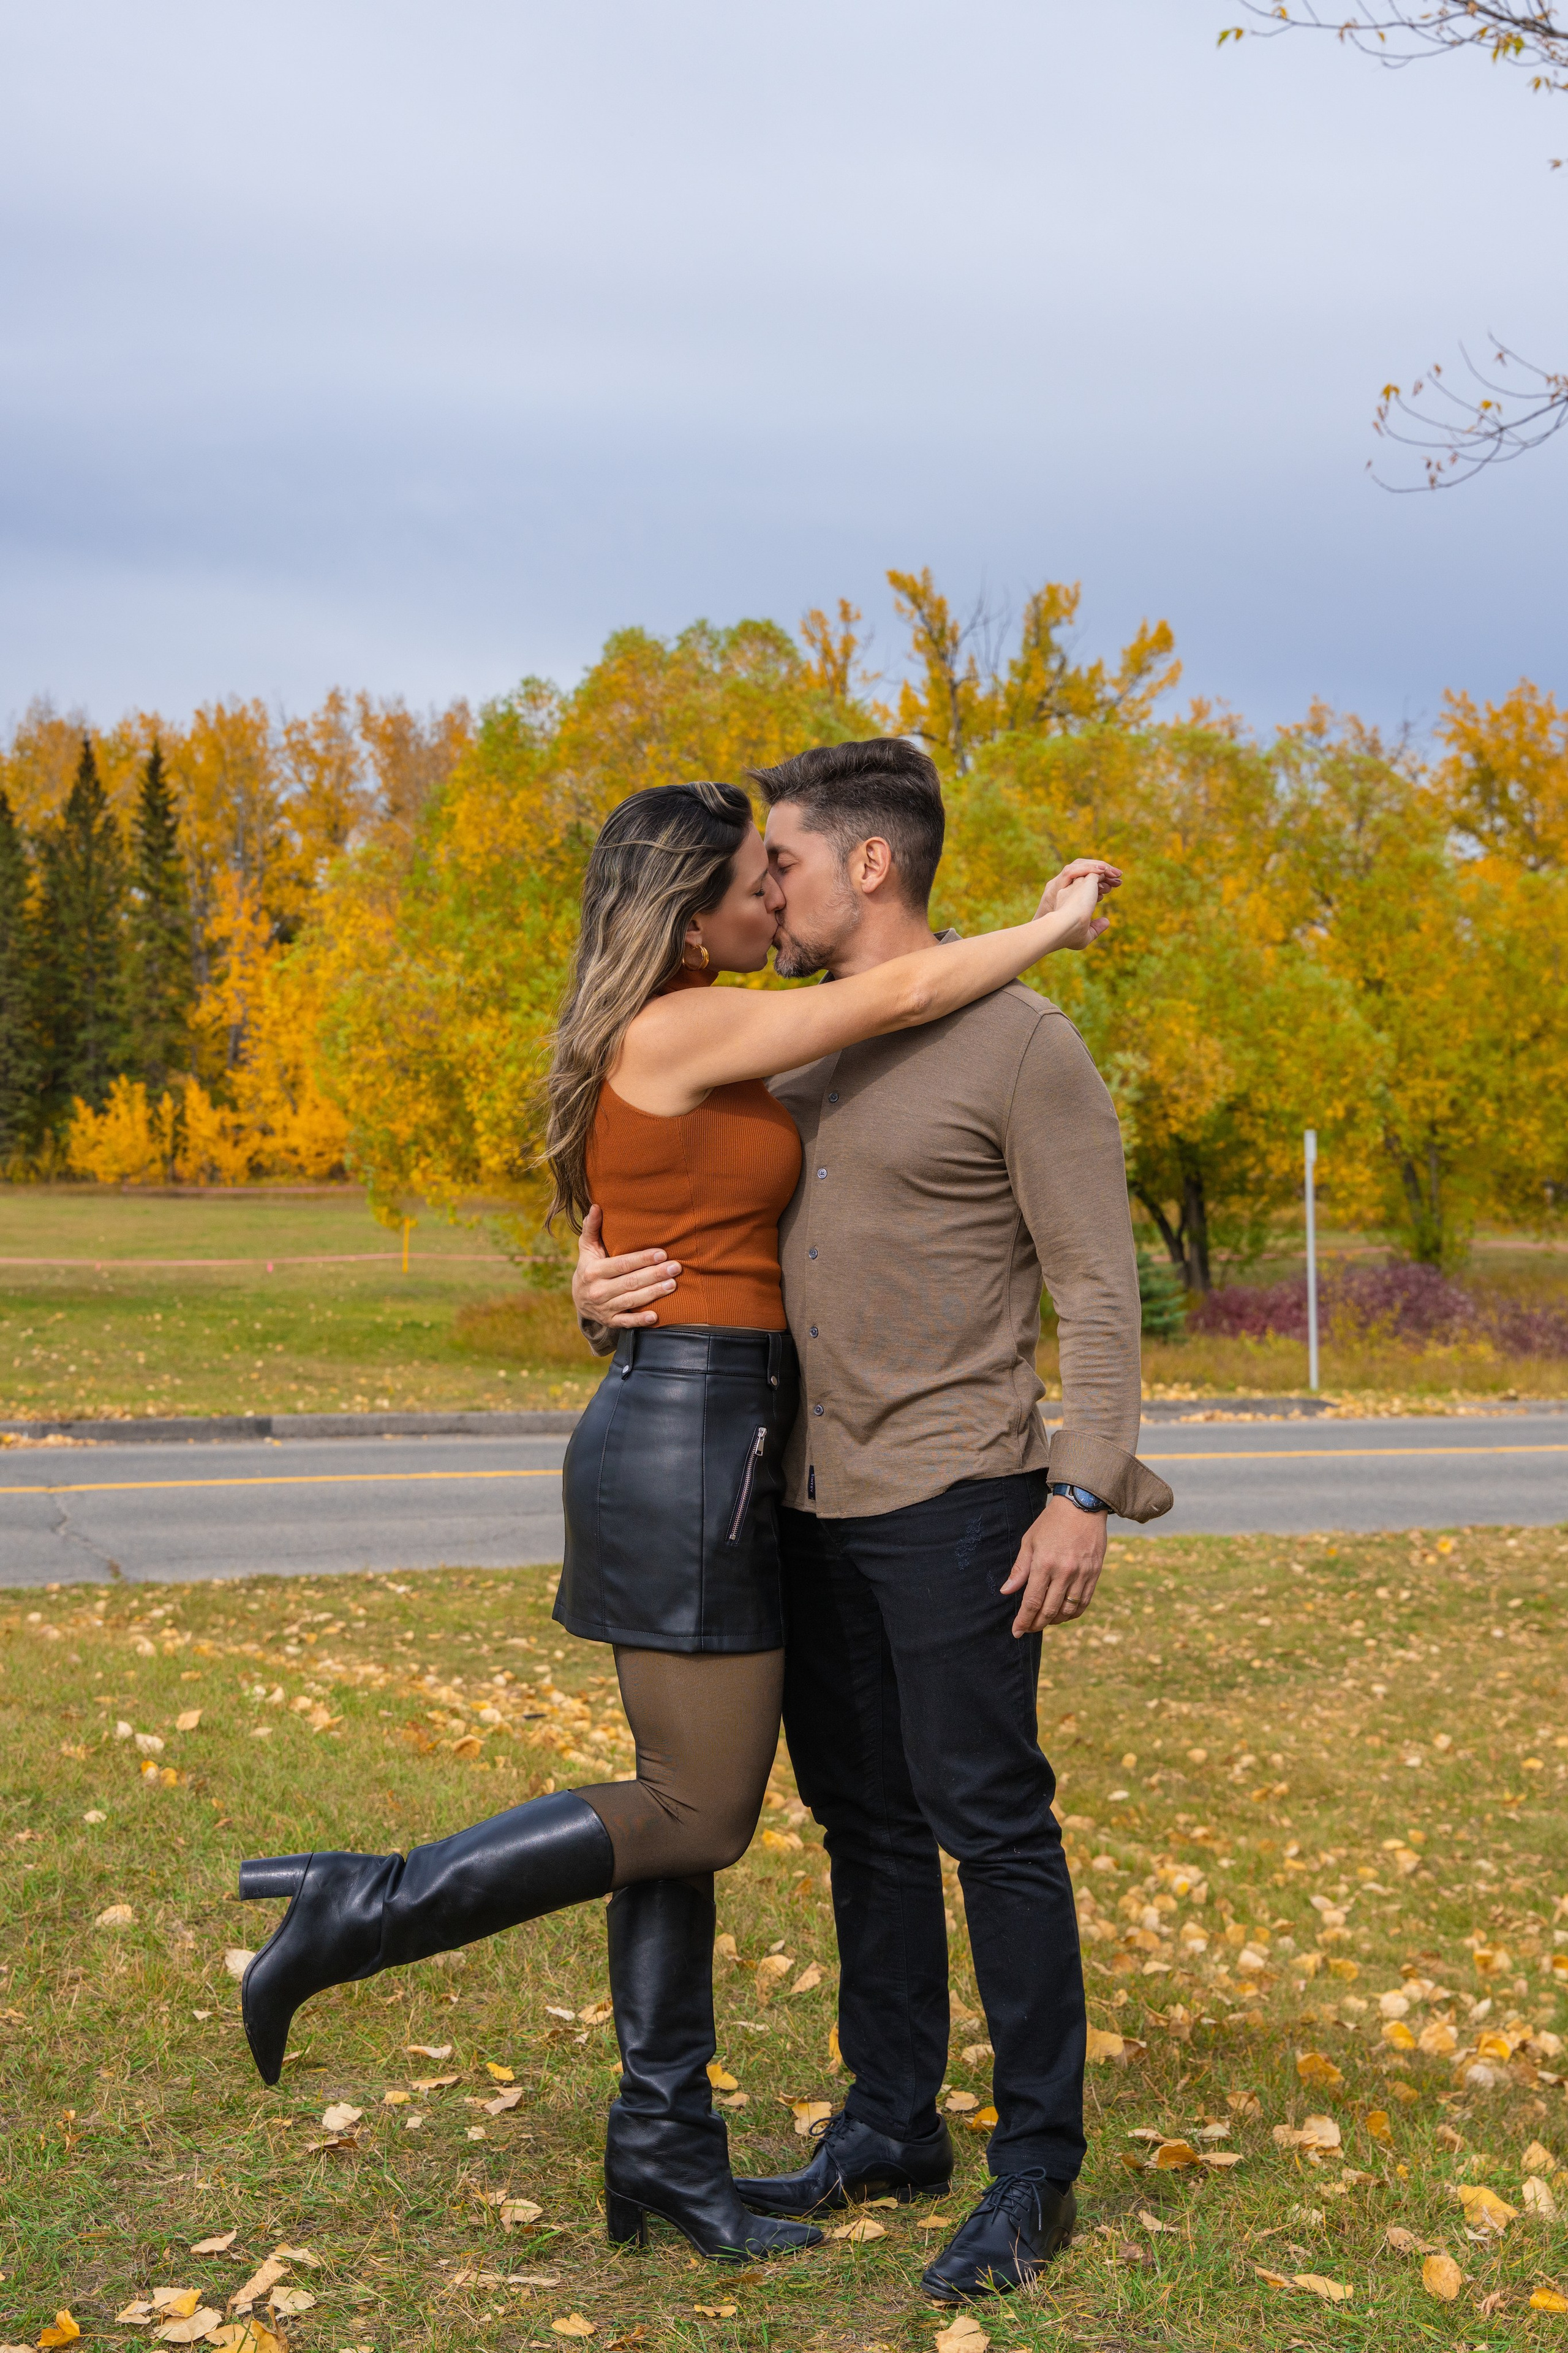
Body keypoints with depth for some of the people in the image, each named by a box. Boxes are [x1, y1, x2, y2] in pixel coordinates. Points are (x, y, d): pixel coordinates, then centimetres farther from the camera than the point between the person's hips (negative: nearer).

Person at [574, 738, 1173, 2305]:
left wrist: (1086, 1492, -18)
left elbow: (1098, 1287, -10)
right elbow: (685, 1230, 17)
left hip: (956, 1499, -7)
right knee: (864, 1821, 13)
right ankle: (893, 2127, 26)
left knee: (990, 1820, -3)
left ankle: (1035, 2172, 9)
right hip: (815, 1504, 7)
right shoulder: (799, 1063, 13)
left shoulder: (1021, 1043, -9)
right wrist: (605, 1286, -6)